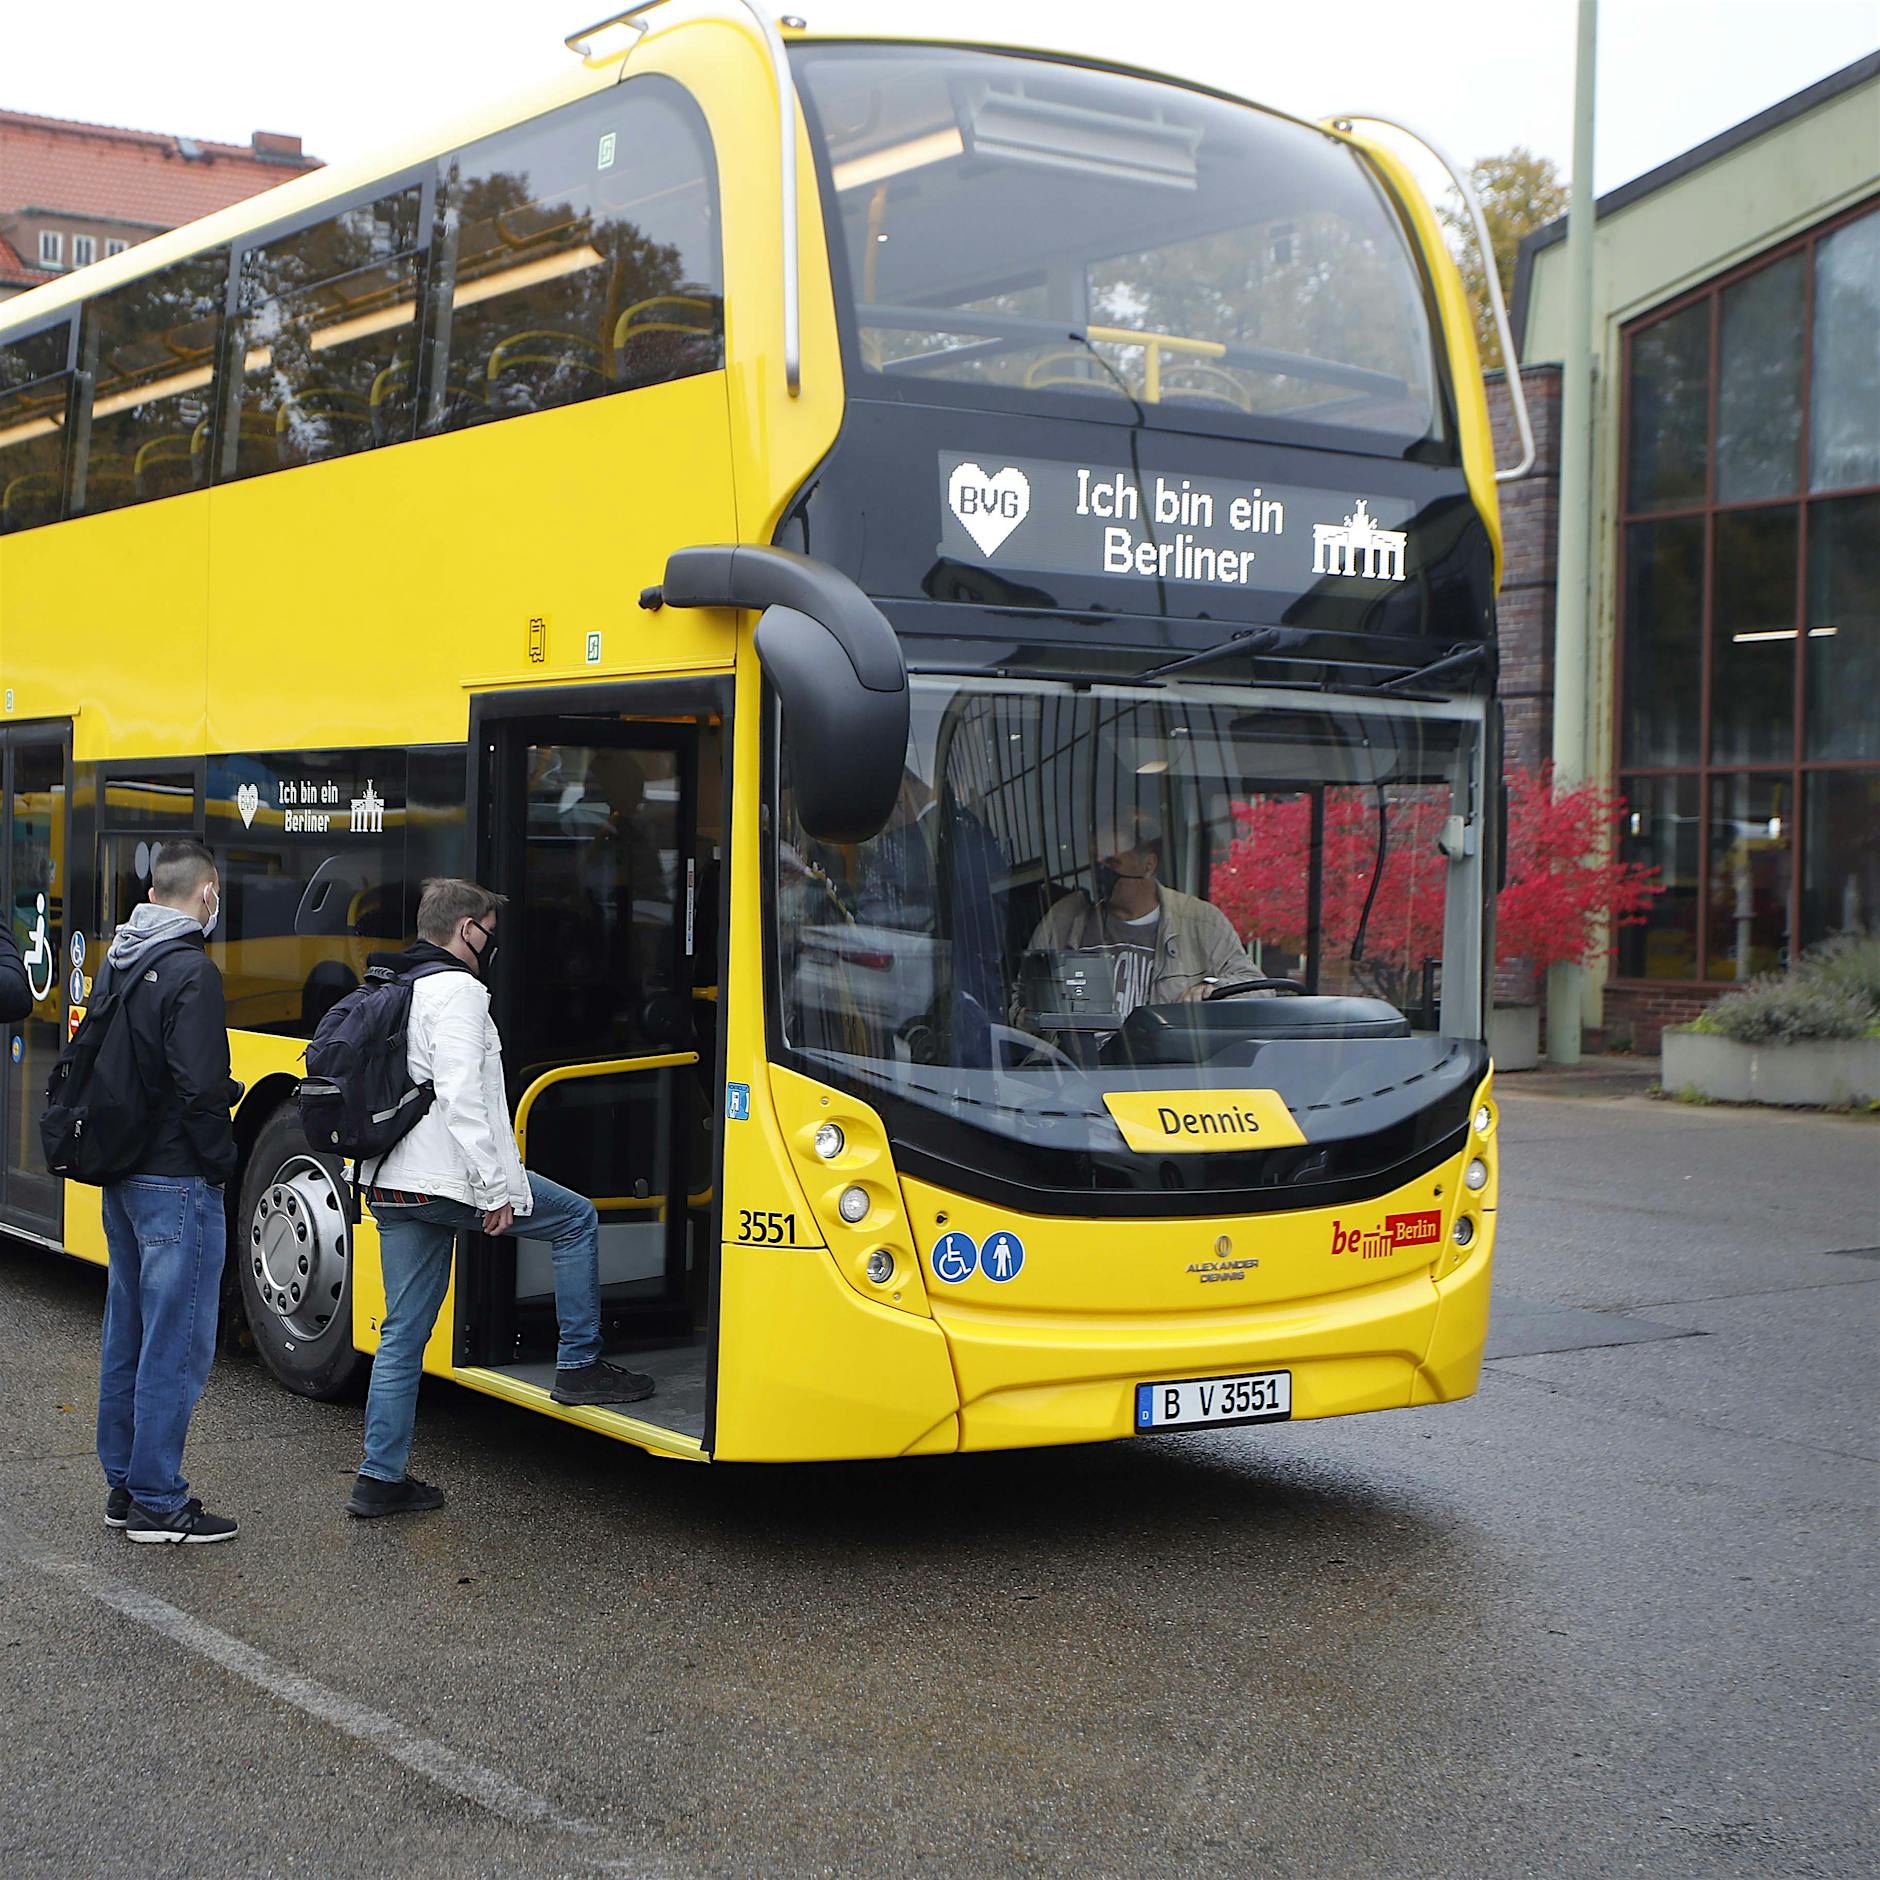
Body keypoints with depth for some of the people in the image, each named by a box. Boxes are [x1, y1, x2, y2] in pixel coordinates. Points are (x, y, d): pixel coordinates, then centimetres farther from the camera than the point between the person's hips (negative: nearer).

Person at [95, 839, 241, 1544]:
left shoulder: (116, 961, 9)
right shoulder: (191, 971, -17)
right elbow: (200, 1088, -22)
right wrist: (222, 1160, -8)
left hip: (120, 1179, 9)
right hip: (176, 1183, -9)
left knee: (127, 1334, 16)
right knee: (176, 1345, -2)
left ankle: (123, 1484, 24)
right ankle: (156, 1502, 2)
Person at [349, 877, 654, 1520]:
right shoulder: (456, 991, -11)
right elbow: (460, 1098, -21)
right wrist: (494, 1189, -19)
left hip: (389, 1188, 9)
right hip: (448, 1182, -9)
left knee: (403, 1333, 11)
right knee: (576, 1220, 11)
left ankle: (380, 1478, 10)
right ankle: (579, 1365, 14)